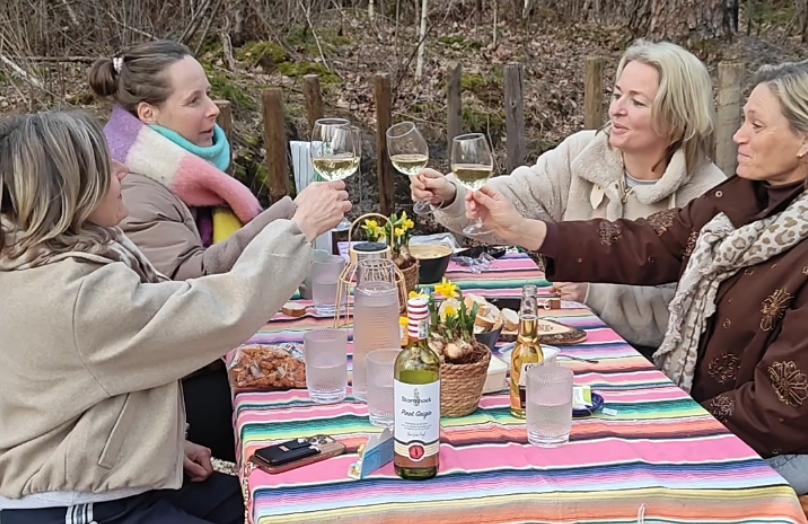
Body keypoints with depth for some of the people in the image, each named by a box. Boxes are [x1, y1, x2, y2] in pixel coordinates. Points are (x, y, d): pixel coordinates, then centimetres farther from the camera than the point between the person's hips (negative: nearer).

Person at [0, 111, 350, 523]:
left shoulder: (55, 265, 4)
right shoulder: (77, 295, -28)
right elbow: (225, 311, -26)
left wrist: (165, 442, 9)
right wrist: (301, 227, -16)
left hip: (98, 484, 10)